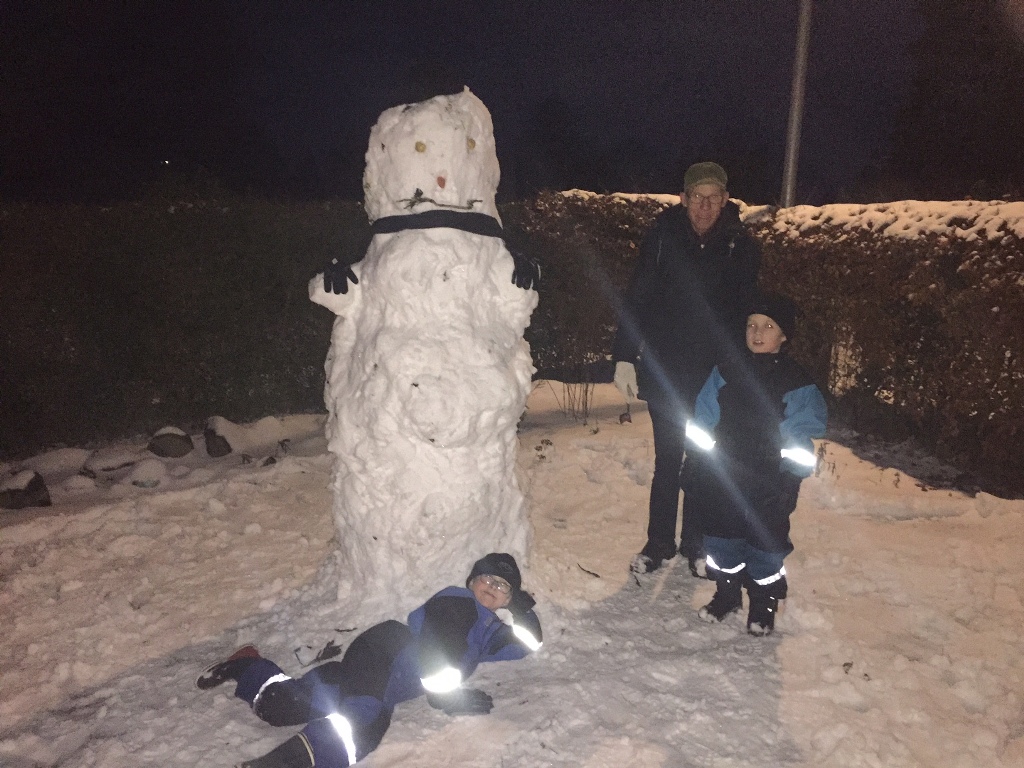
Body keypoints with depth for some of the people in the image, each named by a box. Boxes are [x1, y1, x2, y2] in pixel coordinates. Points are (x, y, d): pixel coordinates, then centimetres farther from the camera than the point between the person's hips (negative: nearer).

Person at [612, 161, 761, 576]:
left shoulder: (742, 247, -5)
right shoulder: (662, 237, -6)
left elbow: (749, 312, -2)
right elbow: (636, 300, -4)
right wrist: (625, 357, -9)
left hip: (715, 375, 0)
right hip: (665, 371, 0)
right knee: (667, 460, 11)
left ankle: (696, 544, 29)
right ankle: (658, 543, 25)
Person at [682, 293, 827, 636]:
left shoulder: (799, 386, -5)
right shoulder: (725, 375, 4)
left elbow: (804, 436, -7)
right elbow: (701, 424, 6)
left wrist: (789, 478, -15)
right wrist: (695, 467, 1)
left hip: (768, 487, -3)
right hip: (722, 480, 3)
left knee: (765, 543, 7)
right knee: (721, 537, 13)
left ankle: (764, 605, 29)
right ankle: (726, 594, 35)